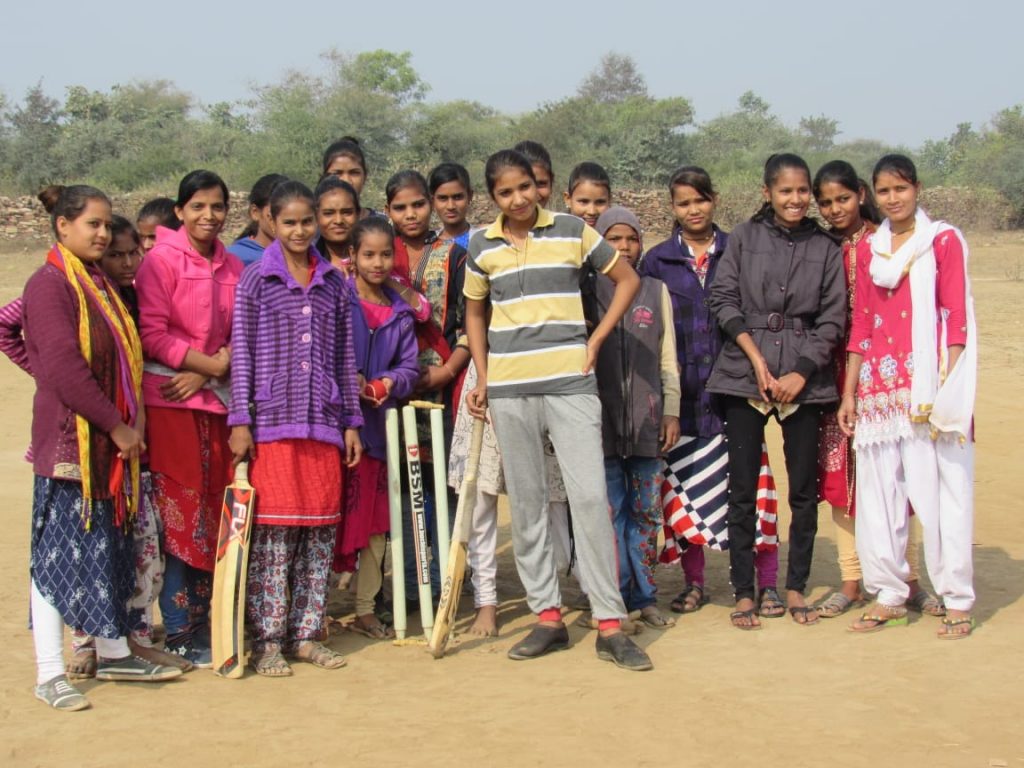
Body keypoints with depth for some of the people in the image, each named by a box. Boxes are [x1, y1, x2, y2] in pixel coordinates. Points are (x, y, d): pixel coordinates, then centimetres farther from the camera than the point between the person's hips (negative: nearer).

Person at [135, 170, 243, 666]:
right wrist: (210, 364, -11)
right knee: (179, 512, -3)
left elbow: (240, 337, 10)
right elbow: (153, 333, -11)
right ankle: (179, 631, 5)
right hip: (169, 398, -5)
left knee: (213, 511, 7)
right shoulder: (160, 260, -5)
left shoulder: (233, 268, 10)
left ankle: (202, 619, 18)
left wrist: (204, 375, -6)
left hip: (216, 398, 5)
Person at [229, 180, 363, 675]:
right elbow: (242, 352, -1)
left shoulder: (334, 283, 12)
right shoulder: (256, 279, 2)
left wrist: (351, 420, 12)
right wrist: (240, 420, -7)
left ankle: (307, 635, 14)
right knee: (273, 529, -4)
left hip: (323, 421, 4)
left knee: (321, 530, 4)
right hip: (272, 420, -3)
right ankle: (268, 640, 4)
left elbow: (344, 357, 14)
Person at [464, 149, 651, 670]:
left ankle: (610, 625, -3)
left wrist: (596, 340, 1)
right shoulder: (482, 247, 7)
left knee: (590, 496, -9)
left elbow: (627, 280, 10)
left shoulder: (573, 231, 2)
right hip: (509, 390, 3)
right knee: (526, 504, 6)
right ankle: (547, 616, 16)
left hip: (570, 383, -2)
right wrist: (482, 378, 9)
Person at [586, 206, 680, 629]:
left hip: (646, 419, 2)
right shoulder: (585, 290, 5)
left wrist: (672, 411, 6)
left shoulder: (656, 291, 12)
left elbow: (668, 357, 12)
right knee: (608, 512, -2)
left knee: (647, 512, 5)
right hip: (602, 417, -2)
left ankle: (645, 597, 13)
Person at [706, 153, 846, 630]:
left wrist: (801, 372, -8)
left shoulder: (826, 248, 6)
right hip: (745, 372, -1)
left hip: (804, 378, 1)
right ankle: (743, 593, 9)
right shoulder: (744, 238, 4)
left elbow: (834, 318, 3)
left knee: (804, 487, 4)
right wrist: (757, 358, -9)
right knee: (743, 488, 1)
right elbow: (724, 299, -1)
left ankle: (796, 588, 18)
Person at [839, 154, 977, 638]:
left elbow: (956, 317, -4)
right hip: (879, 388, 5)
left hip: (927, 386, -5)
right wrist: (849, 391, 10)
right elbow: (860, 325, 15)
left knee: (942, 490, -3)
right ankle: (889, 595, 14)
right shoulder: (870, 251, 14)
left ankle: (958, 601, 4)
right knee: (878, 491, 5)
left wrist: (948, 387, -12)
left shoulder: (943, 241, 1)